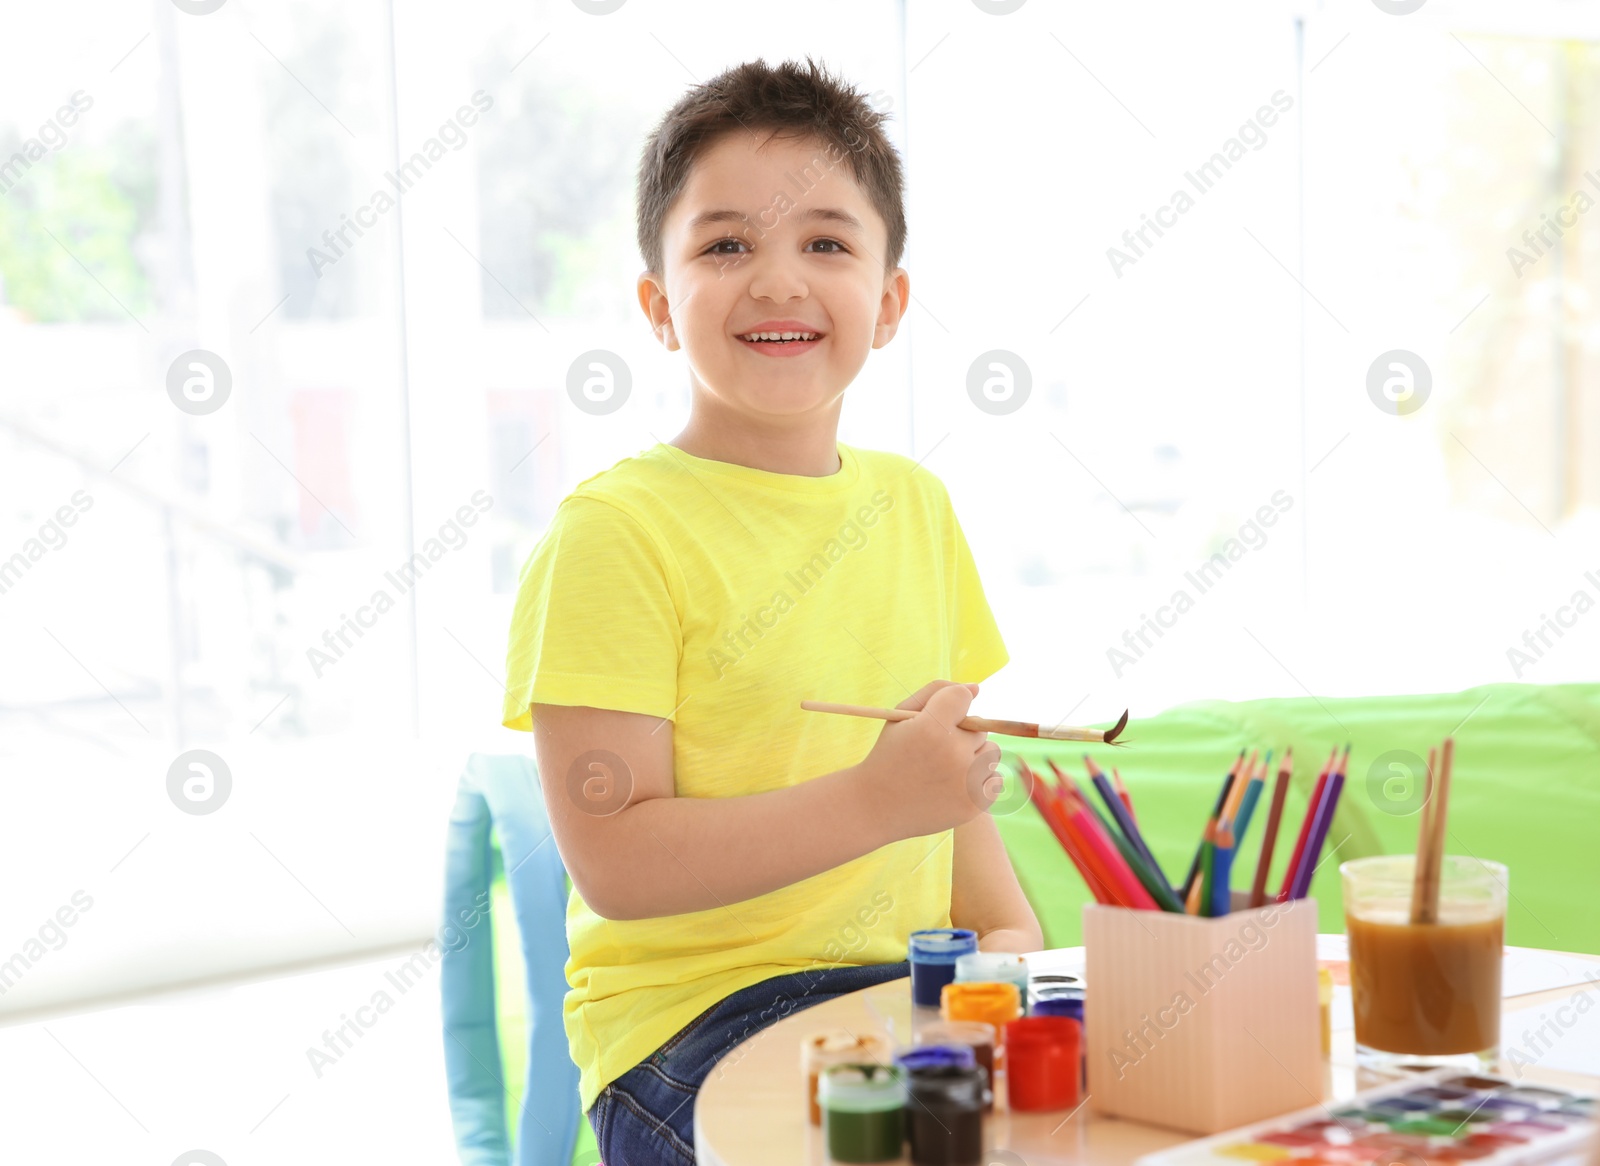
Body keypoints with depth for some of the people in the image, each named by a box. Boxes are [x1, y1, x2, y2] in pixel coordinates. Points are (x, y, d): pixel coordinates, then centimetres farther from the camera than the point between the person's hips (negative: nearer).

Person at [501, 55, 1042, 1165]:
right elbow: (614, 861, -16)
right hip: (693, 1018, -7)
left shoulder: (913, 503, 13)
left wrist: (1009, 927, 3)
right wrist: (876, 802, -22)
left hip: (904, 988, 7)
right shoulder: (617, 531, -10)